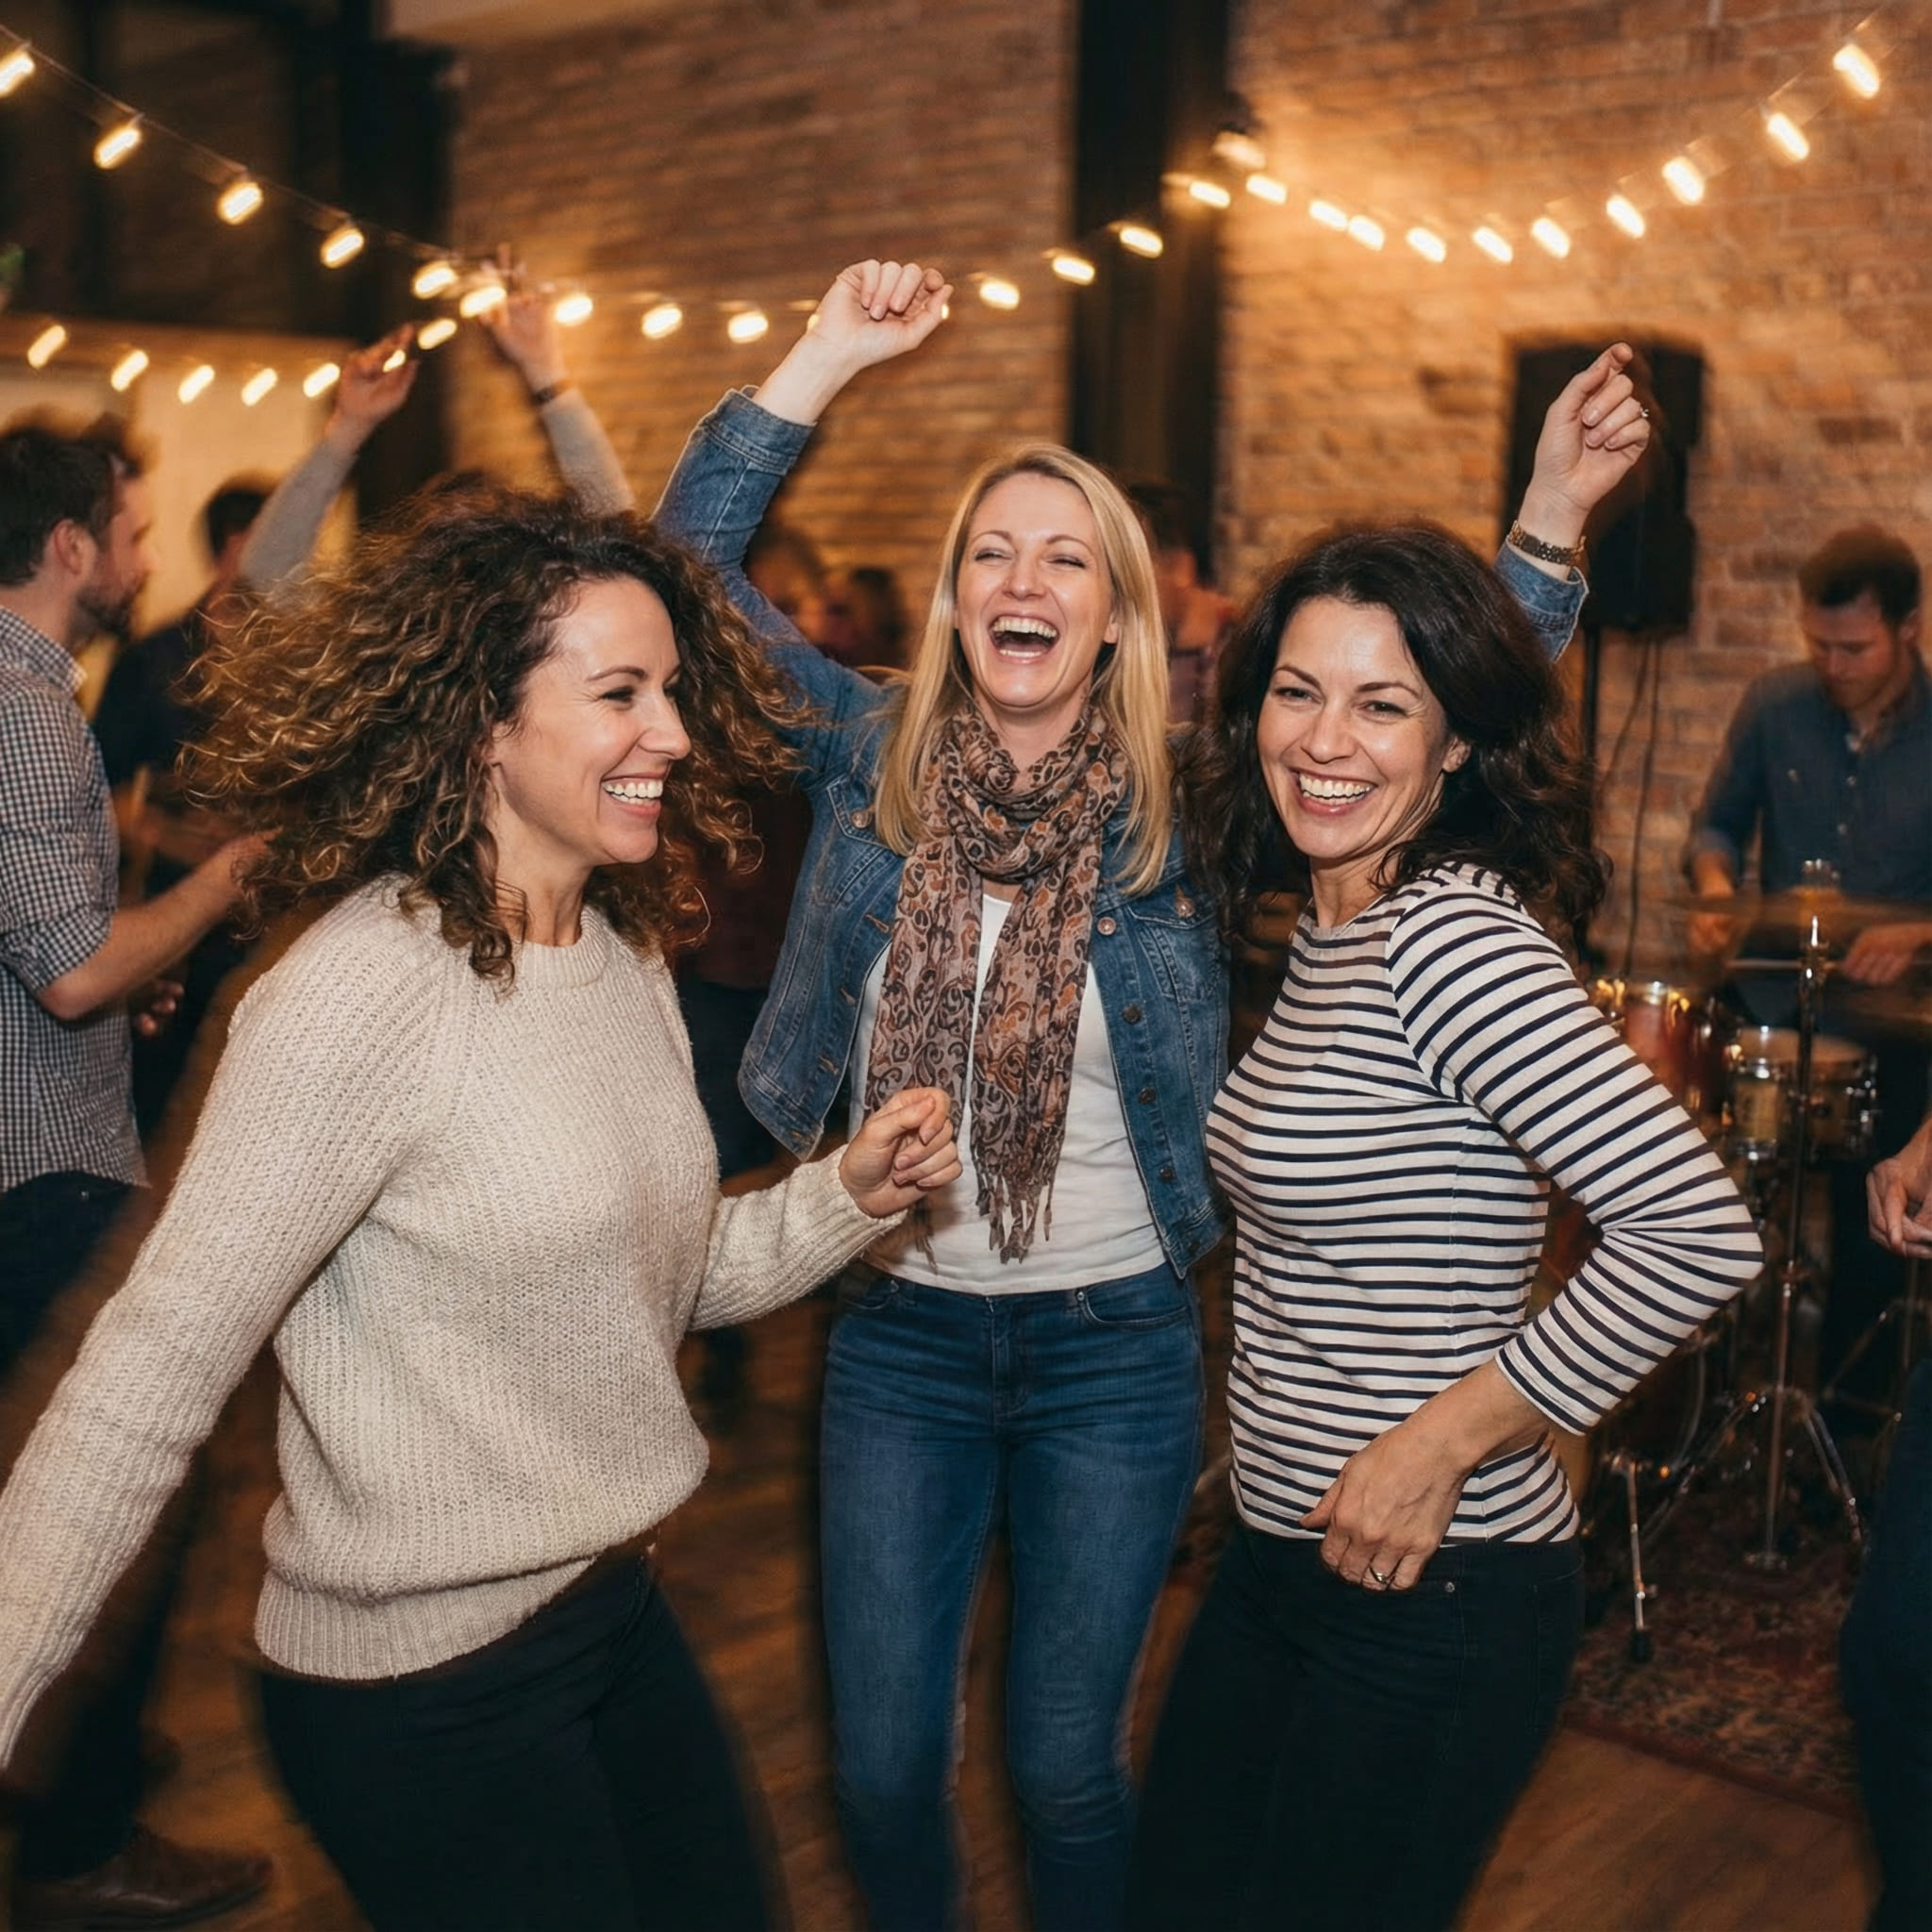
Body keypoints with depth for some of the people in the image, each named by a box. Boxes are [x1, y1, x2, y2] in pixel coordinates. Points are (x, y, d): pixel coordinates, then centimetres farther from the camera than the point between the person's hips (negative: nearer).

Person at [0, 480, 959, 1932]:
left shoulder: (626, 952, 3)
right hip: (425, 1687, -8)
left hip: (611, 1601, 8)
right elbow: (155, 1371, -23)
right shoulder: (365, 993, -23)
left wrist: (854, 1192, -7)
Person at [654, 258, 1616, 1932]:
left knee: (1065, 1764, 15)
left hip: (1116, 1350, -1)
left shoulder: (1185, 804, -7)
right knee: (882, 1761, 15)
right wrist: (828, 356, -12)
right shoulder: (873, 759, -4)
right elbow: (690, 564, -6)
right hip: (899, 1337, 2)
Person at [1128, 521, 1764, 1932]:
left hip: (1431, 1593, -8)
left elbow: (1700, 1231, -29)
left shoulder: (1452, 937, -21)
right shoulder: (1334, 933, 6)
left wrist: (1445, 1443, -23)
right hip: (1283, 1556, 8)